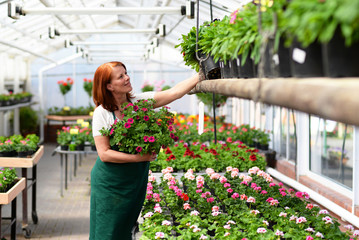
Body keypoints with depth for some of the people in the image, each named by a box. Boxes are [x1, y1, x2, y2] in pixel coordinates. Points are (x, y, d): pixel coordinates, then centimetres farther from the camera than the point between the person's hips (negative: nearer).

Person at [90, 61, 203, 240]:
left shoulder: (140, 101, -2)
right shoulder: (102, 113, -13)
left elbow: (174, 93, -9)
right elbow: (104, 154, -17)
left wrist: (201, 76, -17)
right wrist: (138, 157, -21)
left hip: (136, 179, 4)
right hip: (110, 183, -4)